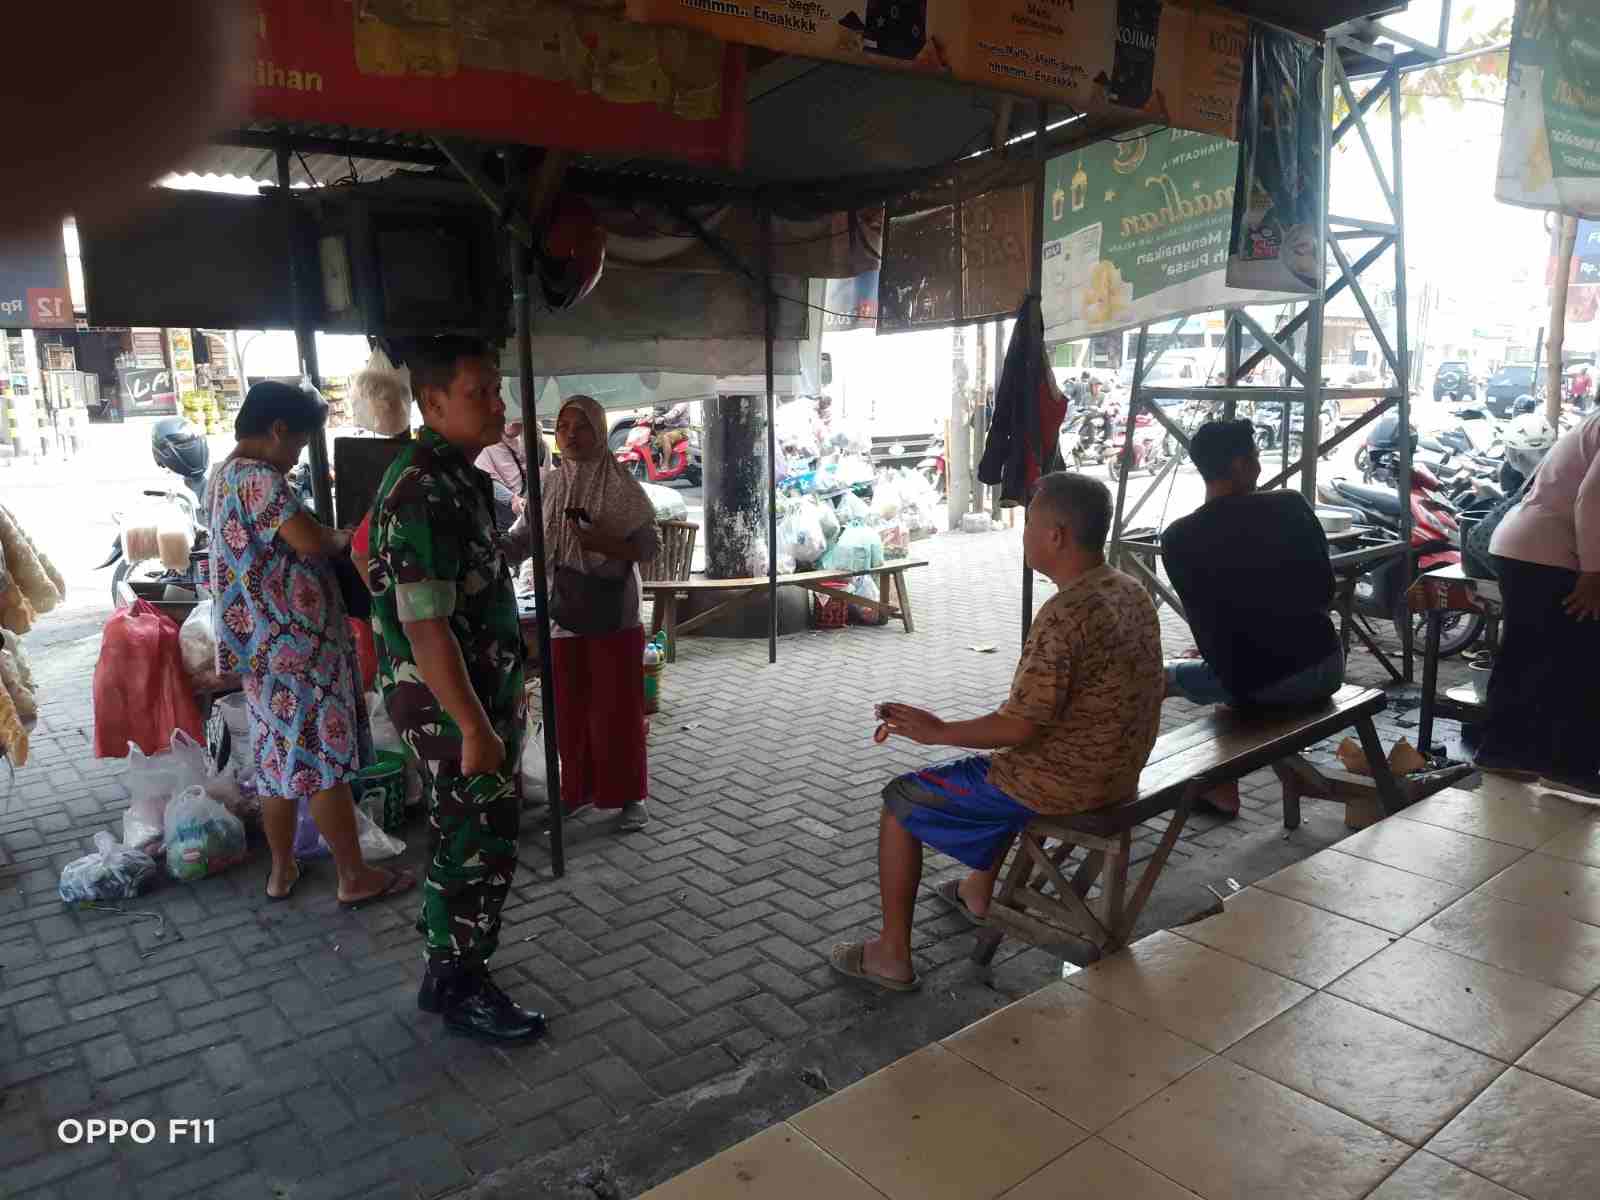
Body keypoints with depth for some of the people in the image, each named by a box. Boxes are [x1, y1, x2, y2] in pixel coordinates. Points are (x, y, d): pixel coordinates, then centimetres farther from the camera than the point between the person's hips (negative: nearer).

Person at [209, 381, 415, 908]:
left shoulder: (226, 476, 15)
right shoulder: (260, 479, -18)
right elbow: (312, 543, -25)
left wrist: (327, 537, 9)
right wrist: (344, 537, -5)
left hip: (263, 645, 10)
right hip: (297, 643, -10)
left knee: (280, 758, 16)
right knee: (324, 760, -2)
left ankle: (281, 870, 27)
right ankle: (355, 877, 7)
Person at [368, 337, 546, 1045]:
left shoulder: (458, 477, 10)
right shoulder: (423, 492, -22)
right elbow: (426, 626, -26)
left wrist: (500, 706, 23)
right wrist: (474, 728, -24)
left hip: (478, 696, 10)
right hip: (449, 707, -10)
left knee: (474, 842, 19)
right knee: (477, 849, 3)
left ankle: (449, 975, 34)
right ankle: (462, 992, 21)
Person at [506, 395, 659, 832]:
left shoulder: (622, 485, -7)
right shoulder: (548, 486, 5)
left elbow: (651, 546, -8)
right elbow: (518, 541, 4)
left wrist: (605, 543, -22)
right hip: (563, 613, 4)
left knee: (617, 708, 2)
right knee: (570, 708, 11)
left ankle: (631, 795, 14)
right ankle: (578, 788, 27)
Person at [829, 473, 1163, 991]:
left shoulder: (1065, 614, -27)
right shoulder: (1131, 592, 2)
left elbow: (1019, 727, -27)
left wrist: (939, 731, -12)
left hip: (1060, 784, -9)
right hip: (1116, 773, 9)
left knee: (900, 801, 5)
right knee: (1003, 764, 37)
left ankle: (891, 955, 13)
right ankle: (978, 892, 48)